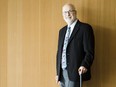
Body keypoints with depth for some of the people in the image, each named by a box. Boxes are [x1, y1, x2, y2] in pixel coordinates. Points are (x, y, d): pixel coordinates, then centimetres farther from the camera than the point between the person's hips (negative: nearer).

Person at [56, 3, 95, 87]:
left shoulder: (85, 28, -5)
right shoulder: (62, 31, 17)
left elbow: (89, 51, -11)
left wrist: (84, 65, -26)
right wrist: (58, 72, 15)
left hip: (76, 72, -7)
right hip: (62, 72, 7)